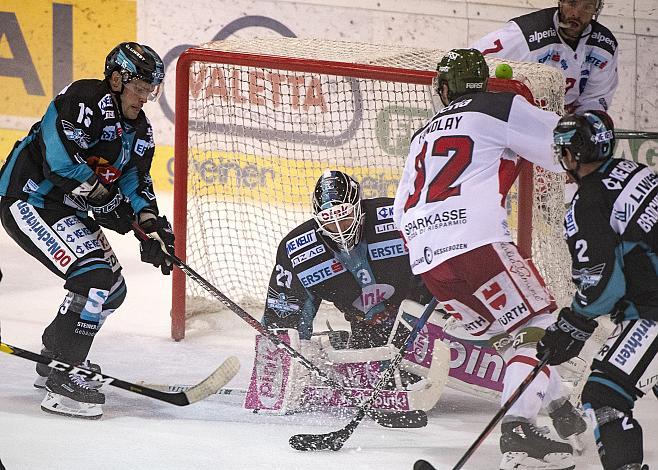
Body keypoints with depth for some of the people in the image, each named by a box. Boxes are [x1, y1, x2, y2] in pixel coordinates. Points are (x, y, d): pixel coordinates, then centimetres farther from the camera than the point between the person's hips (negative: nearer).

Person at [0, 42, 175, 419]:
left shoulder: (140, 130, 9)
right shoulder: (84, 100, -20)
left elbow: (137, 185, 8)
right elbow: (61, 162, -28)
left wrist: (153, 226, -11)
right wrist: (111, 204, -20)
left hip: (69, 210, 10)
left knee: (113, 289, 14)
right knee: (95, 277, -22)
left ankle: (54, 358, 33)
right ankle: (62, 383, -21)